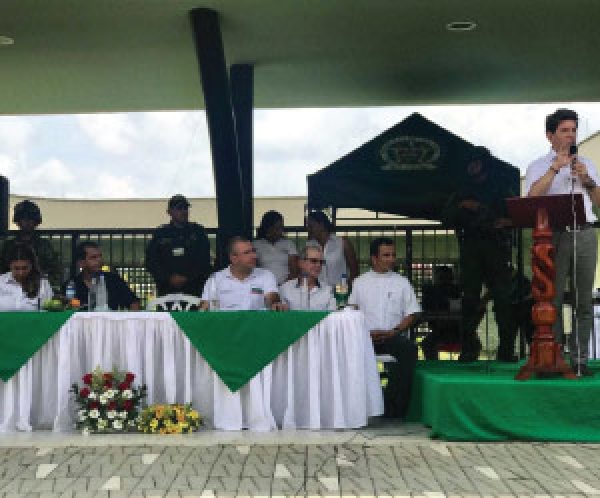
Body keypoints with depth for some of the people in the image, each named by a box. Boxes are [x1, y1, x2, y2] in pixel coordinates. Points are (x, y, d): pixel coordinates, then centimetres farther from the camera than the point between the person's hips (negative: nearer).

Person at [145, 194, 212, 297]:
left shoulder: (198, 231, 11)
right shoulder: (160, 233, 12)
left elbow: (205, 262, 4)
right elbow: (151, 262, 7)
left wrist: (187, 278, -8)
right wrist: (169, 278, -7)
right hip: (167, 291, 0)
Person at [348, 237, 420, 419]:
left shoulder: (401, 282, 15)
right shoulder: (360, 282, 17)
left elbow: (412, 314, 9)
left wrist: (393, 332, -7)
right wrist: (366, 332, -5)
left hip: (393, 336, 0)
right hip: (366, 337, 0)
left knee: (409, 349, -33)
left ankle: (394, 408, -27)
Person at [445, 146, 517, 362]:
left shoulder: (501, 191, 16)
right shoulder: (462, 194, 21)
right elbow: (449, 219, 12)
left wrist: (507, 221, -10)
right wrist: (461, 207, -5)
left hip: (496, 249, -2)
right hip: (470, 249, 2)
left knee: (503, 298, -11)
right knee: (470, 298, -4)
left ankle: (506, 350, -10)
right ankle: (469, 348, -2)